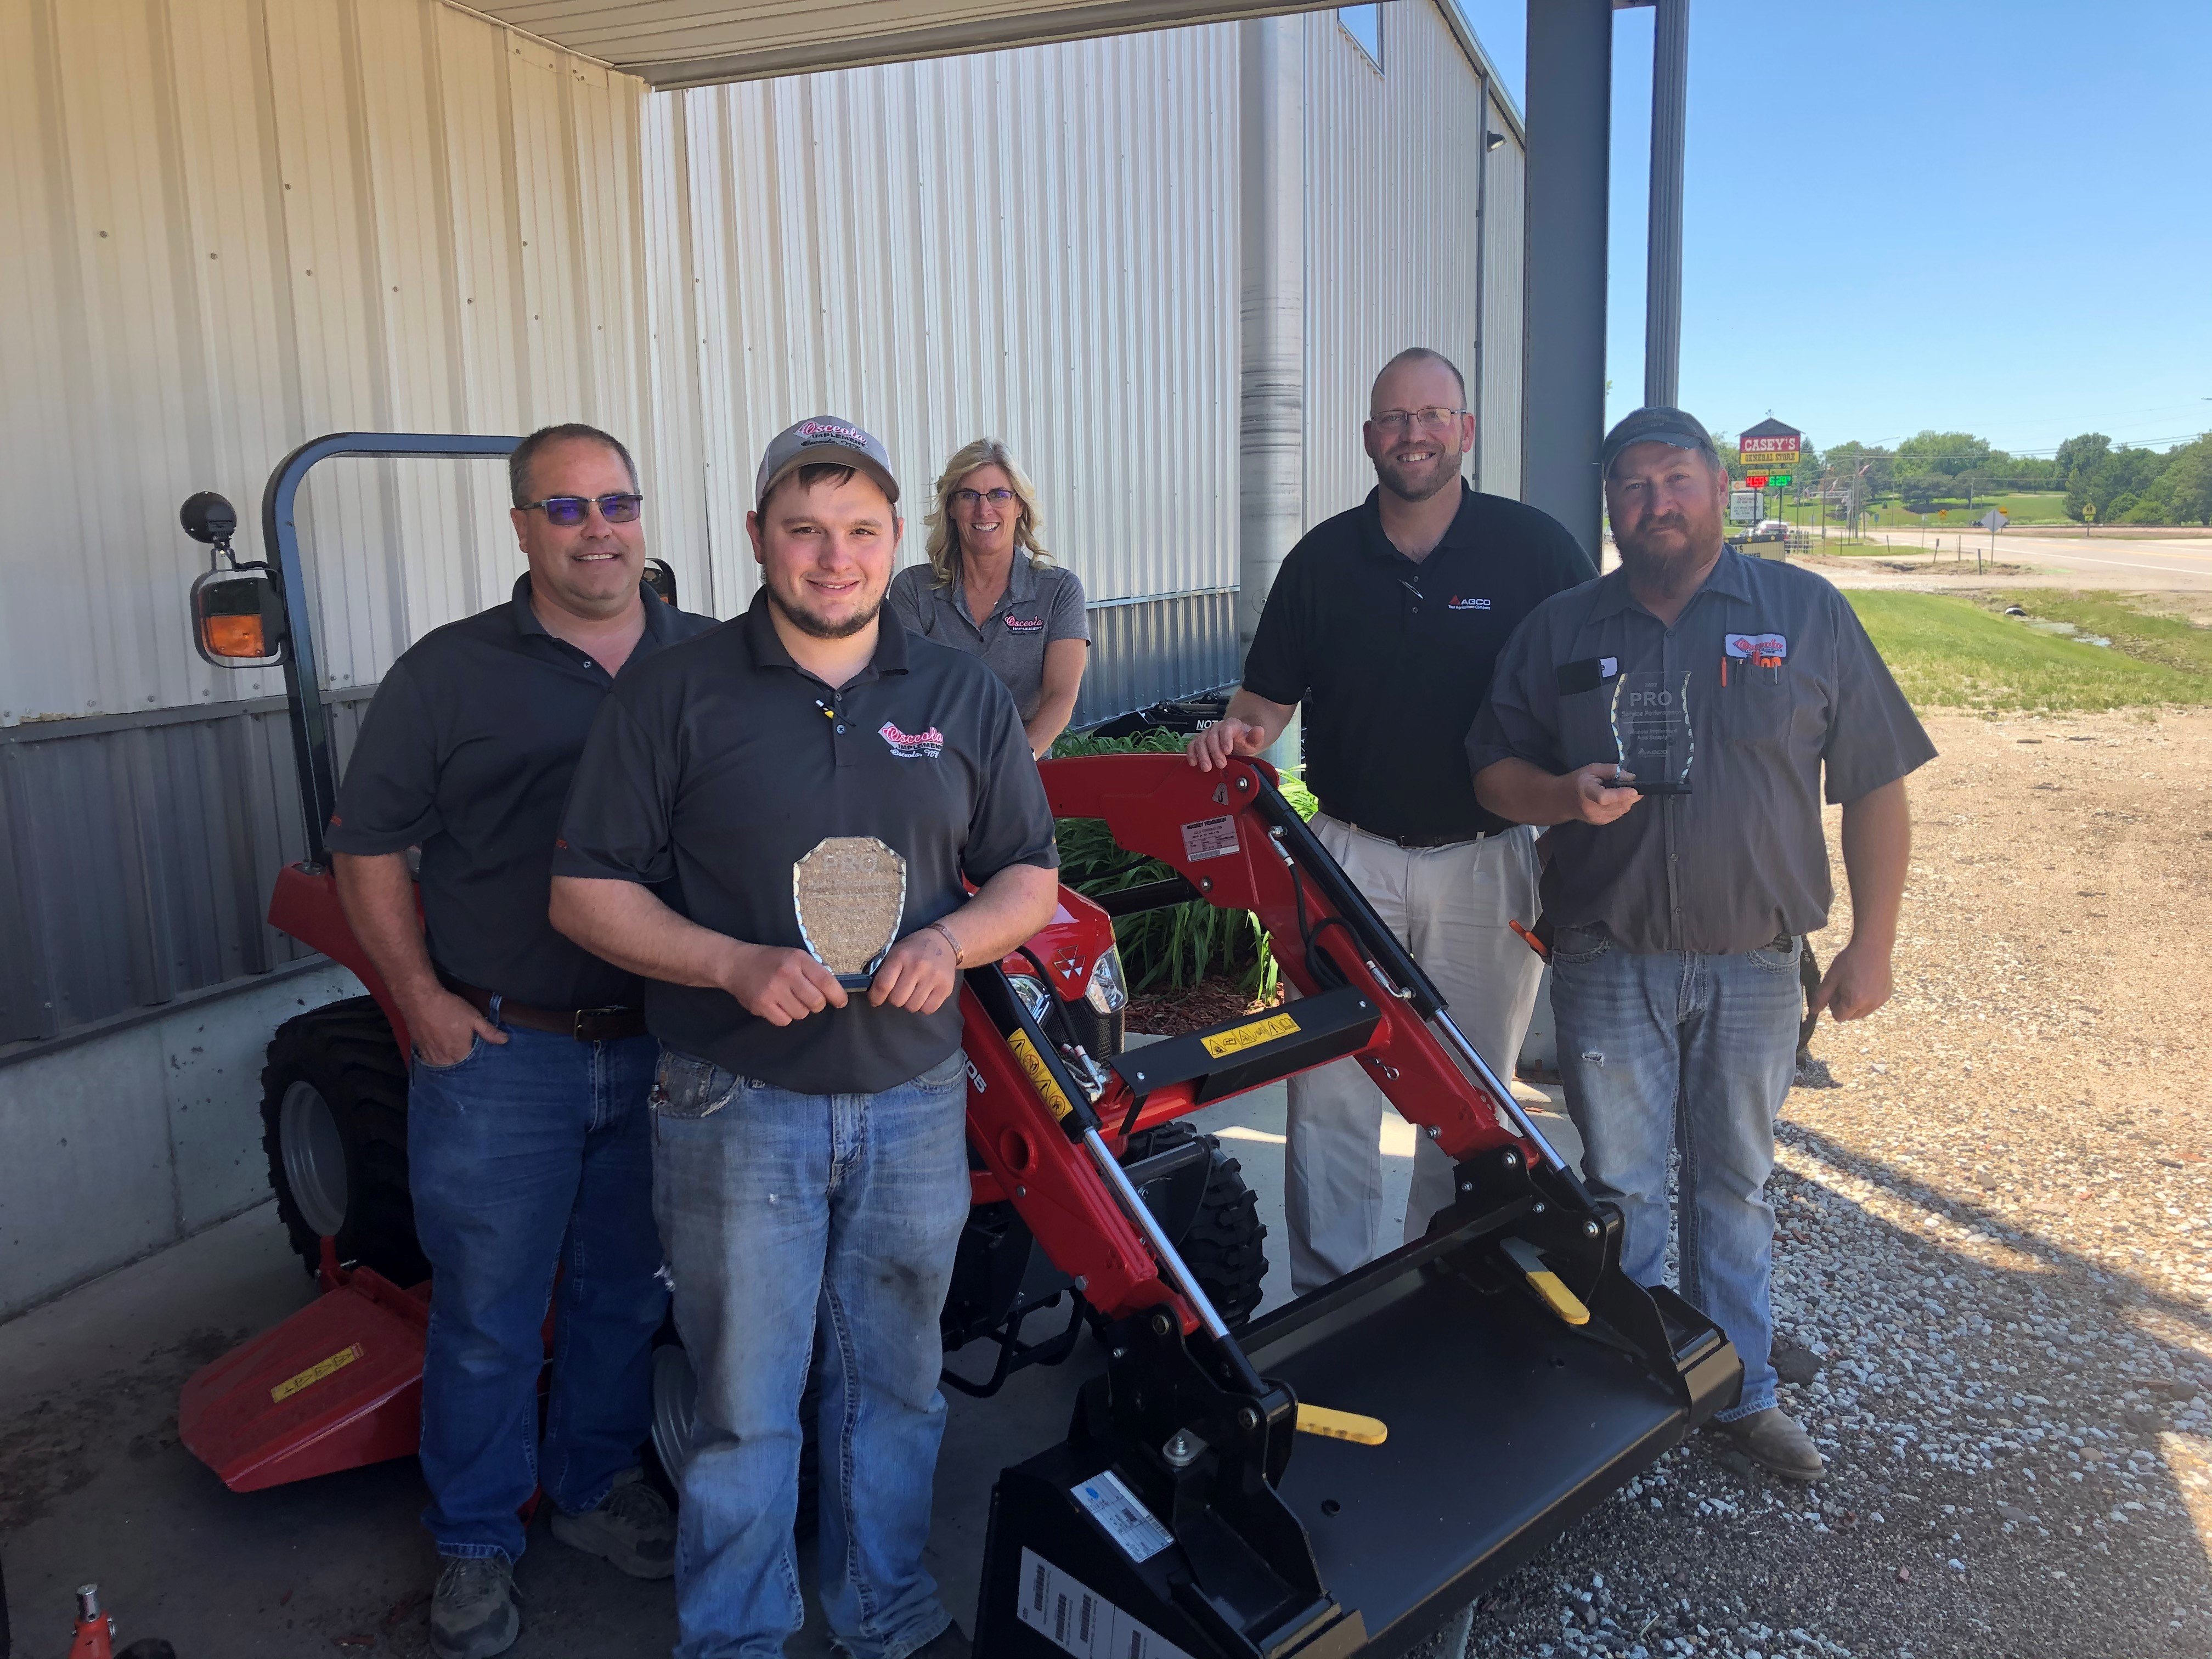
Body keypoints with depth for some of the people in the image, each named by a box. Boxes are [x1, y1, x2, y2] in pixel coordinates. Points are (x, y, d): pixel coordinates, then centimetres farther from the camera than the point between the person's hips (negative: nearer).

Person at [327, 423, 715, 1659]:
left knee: (628, 1293, 18)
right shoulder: (448, 674, -3)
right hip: (499, 1052, -2)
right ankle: (477, 1540, 30)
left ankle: (597, 1485, 40)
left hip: (665, 1050, 3)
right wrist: (423, 999, -6)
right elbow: (367, 847, 1)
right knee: (488, 1314, 10)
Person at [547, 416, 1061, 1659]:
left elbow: (1031, 876, 9)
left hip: (916, 1100, 3)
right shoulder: (677, 694, -4)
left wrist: (952, 940, -13)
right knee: (747, 1408, 8)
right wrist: (738, 966, -19)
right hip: (737, 1109, -3)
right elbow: (585, 893, -4)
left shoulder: (963, 696, 5)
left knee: (896, 1382, 18)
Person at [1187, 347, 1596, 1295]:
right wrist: (1238, 734, -14)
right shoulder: (1323, 559, 5)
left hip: (1487, 861, -1)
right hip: (1349, 853, 1)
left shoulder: (1536, 549, 0)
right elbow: (1270, 694, 9)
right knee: (1327, 1090, 0)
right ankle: (1327, 1298, 15)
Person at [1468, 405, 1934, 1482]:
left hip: (1754, 962, 0)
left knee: (1735, 1183, 15)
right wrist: (1567, 796, -16)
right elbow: (1494, 771, 6)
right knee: (1622, 1187, 10)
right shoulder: (1559, 632, 3)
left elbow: (1876, 786, 1)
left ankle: (1740, 1388, 32)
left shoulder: (1808, 615, 0)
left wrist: (1870, 946, -3)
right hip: (1608, 963, 0)